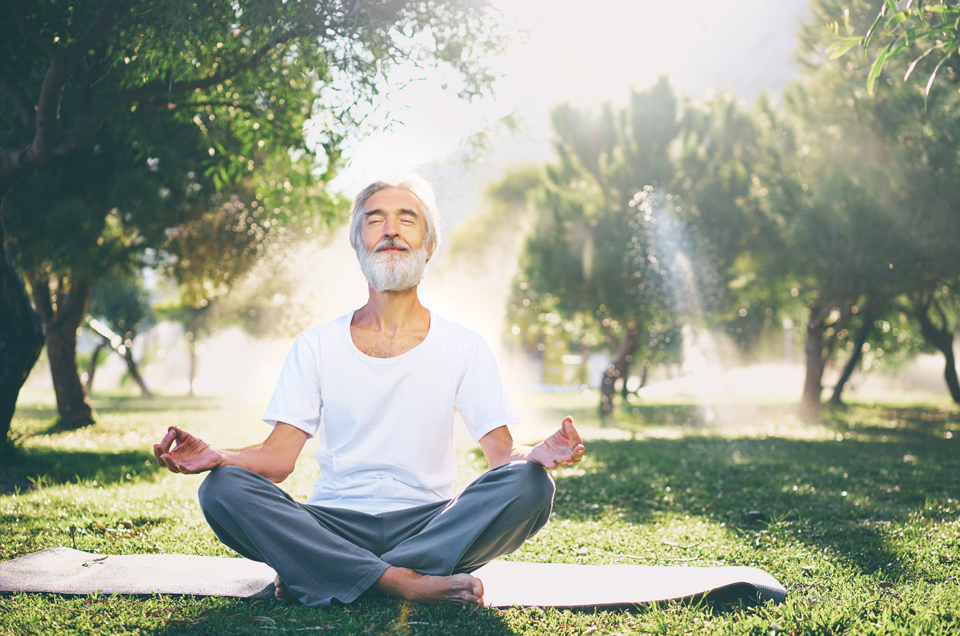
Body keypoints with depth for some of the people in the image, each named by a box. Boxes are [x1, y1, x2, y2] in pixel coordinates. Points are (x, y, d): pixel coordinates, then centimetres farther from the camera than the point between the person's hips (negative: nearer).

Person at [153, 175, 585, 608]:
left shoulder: (464, 347, 6)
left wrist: (536, 454, -24)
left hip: (429, 523, 0)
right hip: (333, 523, 1)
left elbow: (502, 453, 0)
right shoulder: (317, 345, 9)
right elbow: (278, 458, 2)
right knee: (222, 488, -25)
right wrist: (216, 457, -19)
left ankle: (325, 577, -28)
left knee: (528, 485, -28)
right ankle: (405, 582, -31)